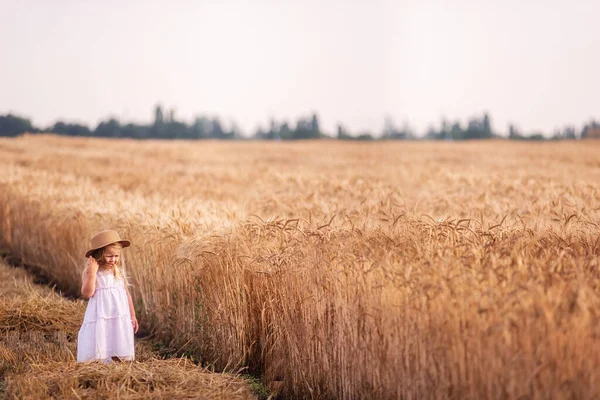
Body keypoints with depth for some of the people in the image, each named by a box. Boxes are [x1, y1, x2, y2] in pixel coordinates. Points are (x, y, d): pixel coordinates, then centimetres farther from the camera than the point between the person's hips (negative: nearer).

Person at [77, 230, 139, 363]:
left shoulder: (119, 272, 10)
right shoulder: (89, 272, -4)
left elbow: (127, 294, 16)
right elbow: (87, 293, -16)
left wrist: (132, 316, 14)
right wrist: (92, 273, -19)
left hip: (120, 319, 4)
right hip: (99, 320, -4)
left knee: (119, 356, 4)